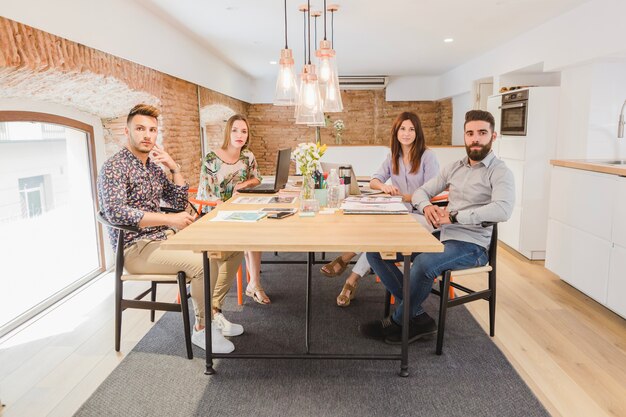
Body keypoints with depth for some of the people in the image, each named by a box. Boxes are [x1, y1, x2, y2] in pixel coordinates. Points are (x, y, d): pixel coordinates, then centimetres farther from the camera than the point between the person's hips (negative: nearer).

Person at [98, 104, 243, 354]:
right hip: (136, 248, -8)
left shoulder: (154, 166, 14)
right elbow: (115, 212, -27)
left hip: (164, 238, 9)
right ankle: (201, 328, -9)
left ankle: (212, 311, 9)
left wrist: (175, 168, 0)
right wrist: (169, 220, -27)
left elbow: (179, 204, 13)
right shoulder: (114, 167, -11)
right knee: (203, 262, -31)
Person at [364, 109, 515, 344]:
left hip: (471, 246, -7)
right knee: (375, 250, -7)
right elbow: (420, 192, 16)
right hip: (440, 237, 7)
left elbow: (503, 210, -24)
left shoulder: (499, 172, -5)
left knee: (424, 263, -38)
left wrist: (453, 216, -26)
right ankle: (418, 317, -8)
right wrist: (426, 206, -9)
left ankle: (398, 322, -10)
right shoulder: (455, 167, 15)